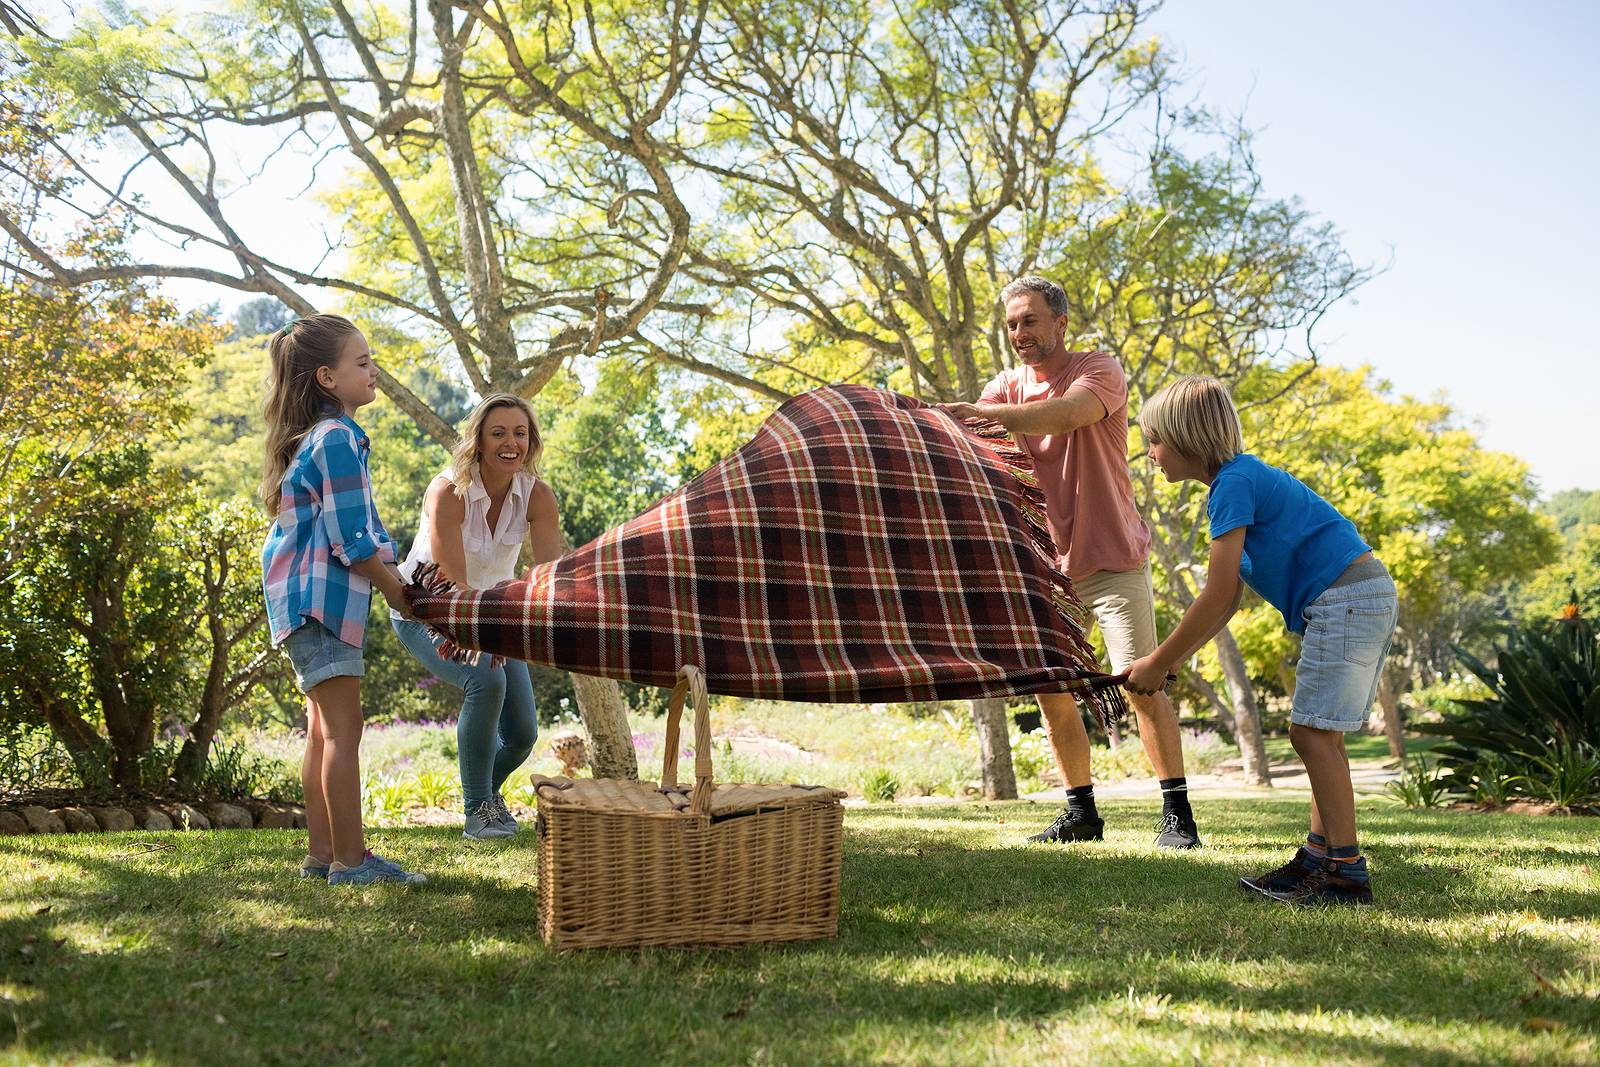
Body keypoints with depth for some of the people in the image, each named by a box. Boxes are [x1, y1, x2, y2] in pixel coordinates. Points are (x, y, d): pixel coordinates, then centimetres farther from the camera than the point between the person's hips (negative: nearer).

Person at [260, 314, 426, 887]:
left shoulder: (314, 436, 17)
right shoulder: (336, 438, -15)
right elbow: (353, 539, -17)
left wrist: (393, 577, 14)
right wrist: (397, 591, -6)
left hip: (311, 596, 11)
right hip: (322, 596, -11)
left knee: (324, 731, 13)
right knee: (343, 729, -9)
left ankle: (322, 854, 19)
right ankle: (350, 860, -7)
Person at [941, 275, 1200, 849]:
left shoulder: (1099, 370, -11)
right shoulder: (1007, 386, 7)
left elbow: (1066, 414, -33)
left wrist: (981, 412, -42)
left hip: (1112, 558, -5)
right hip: (1047, 564, 6)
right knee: (1050, 689, 5)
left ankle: (1177, 815, 1)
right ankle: (1082, 812, 17)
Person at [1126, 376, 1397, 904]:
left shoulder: (1233, 483, -13)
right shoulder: (1244, 477, 18)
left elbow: (1217, 596, -16)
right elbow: (1227, 602, 17)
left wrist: (1159, 663, -8)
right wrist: (1163, 661, 14)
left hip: (1346, 597, -11)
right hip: (1371, 596, 11)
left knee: (1313, 732, -10)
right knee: (1318, 734, 12)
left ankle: (1347, 871, -7)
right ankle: (1319, 856, 16)